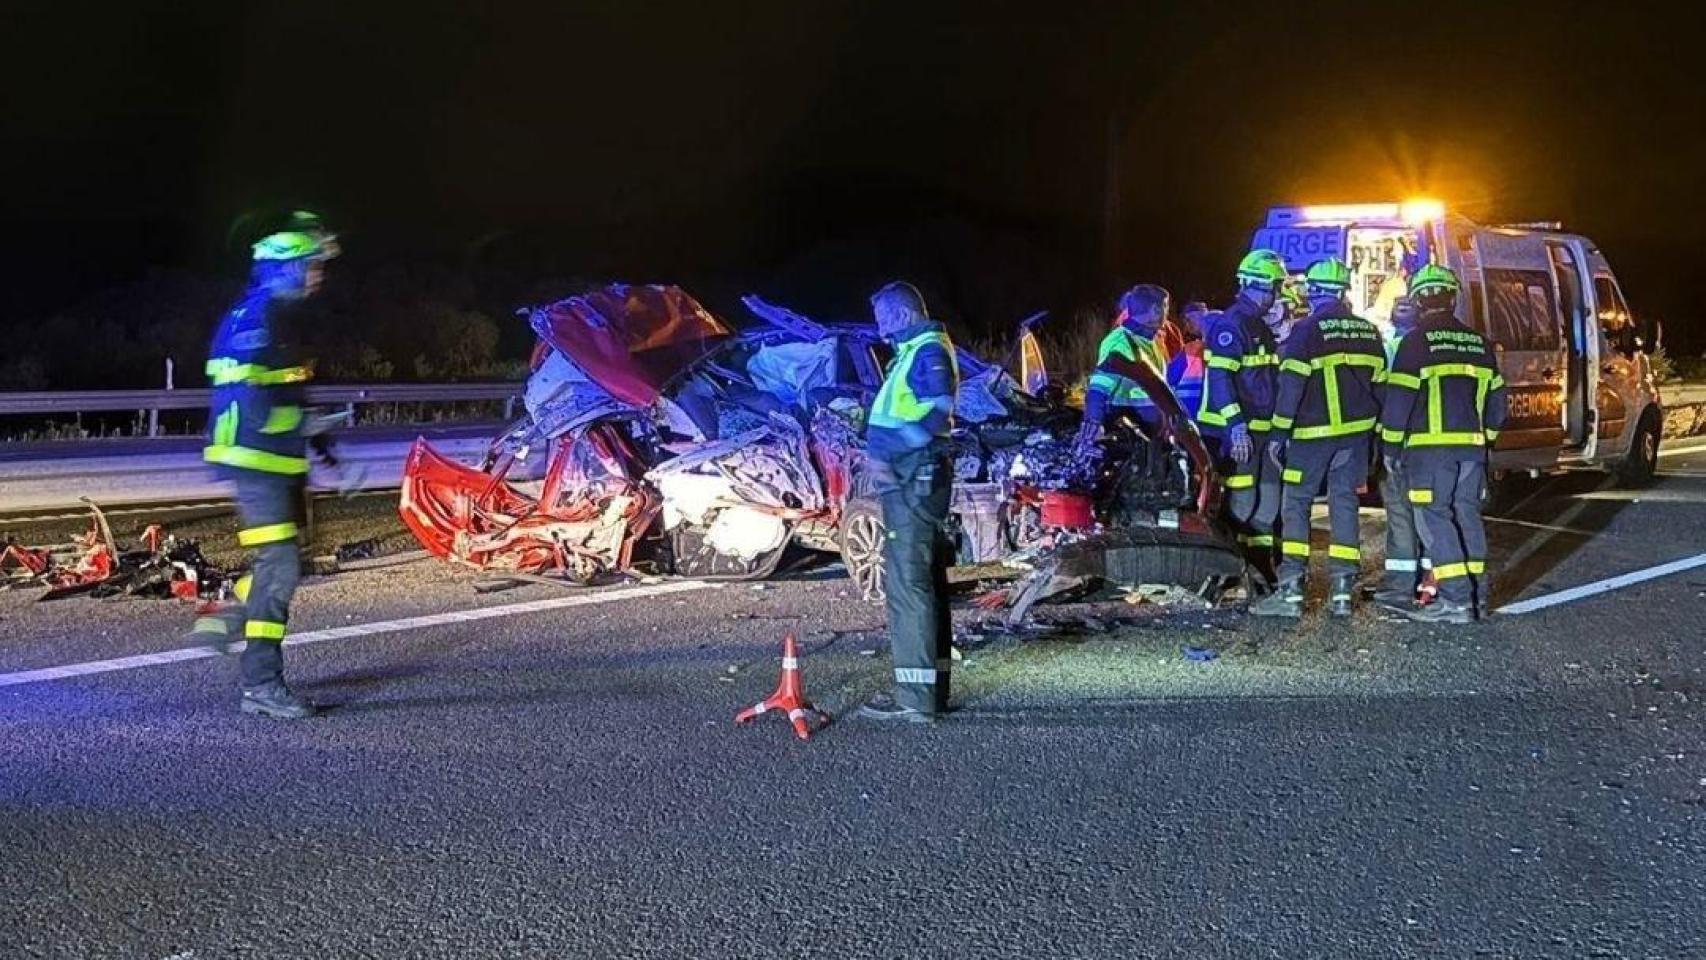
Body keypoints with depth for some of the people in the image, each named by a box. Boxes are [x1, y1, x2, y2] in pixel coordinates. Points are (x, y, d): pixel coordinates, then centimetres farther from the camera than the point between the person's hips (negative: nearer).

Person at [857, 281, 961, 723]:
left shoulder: (929, 351, -11)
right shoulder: (914, 351, 22)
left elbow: (938, 414, -23)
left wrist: (887, 450, -27)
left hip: (913, 483, -11)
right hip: (911, 483, 11)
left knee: (908, 583, -12)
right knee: (926, 582, 13)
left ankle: (915, 696, -11)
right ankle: (932, 687, 20)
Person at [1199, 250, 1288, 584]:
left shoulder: (1262, 328, 19)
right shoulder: (1229, 324, -11)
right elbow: (1219, 377, -20)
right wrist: (1235, 426, -26)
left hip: (1262, 428, 10)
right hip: (1235, 430, -10)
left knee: (1268, 498, 13)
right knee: (1241, 500, -10)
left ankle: (1262, 566, 21)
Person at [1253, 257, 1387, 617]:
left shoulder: (1308, 329, -9)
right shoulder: (1368, 331, 11)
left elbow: (1291, 385, -13)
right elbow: (1379, 383, 14)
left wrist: (1278, 432, -9)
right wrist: (1375, 429, 20)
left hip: (1313, 432, -5)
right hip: (1356, 431, 6)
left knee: (1296, 505, -1)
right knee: (1344, 503, 9)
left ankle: (1291, 590, -8)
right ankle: (1342, 591, 7)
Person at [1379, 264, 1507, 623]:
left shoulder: (1416, 342, -6)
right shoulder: (1479, 343, 14)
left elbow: (1398, 399, -9)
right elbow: (1496, 399, 17)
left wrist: (1390, 446, -2)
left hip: (1430, 446, -6)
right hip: (1472, 446, 6)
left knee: (1435, 518, -5)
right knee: (1467, 515, 13)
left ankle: (1455, 600, -11)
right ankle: (1476, 594, 16)